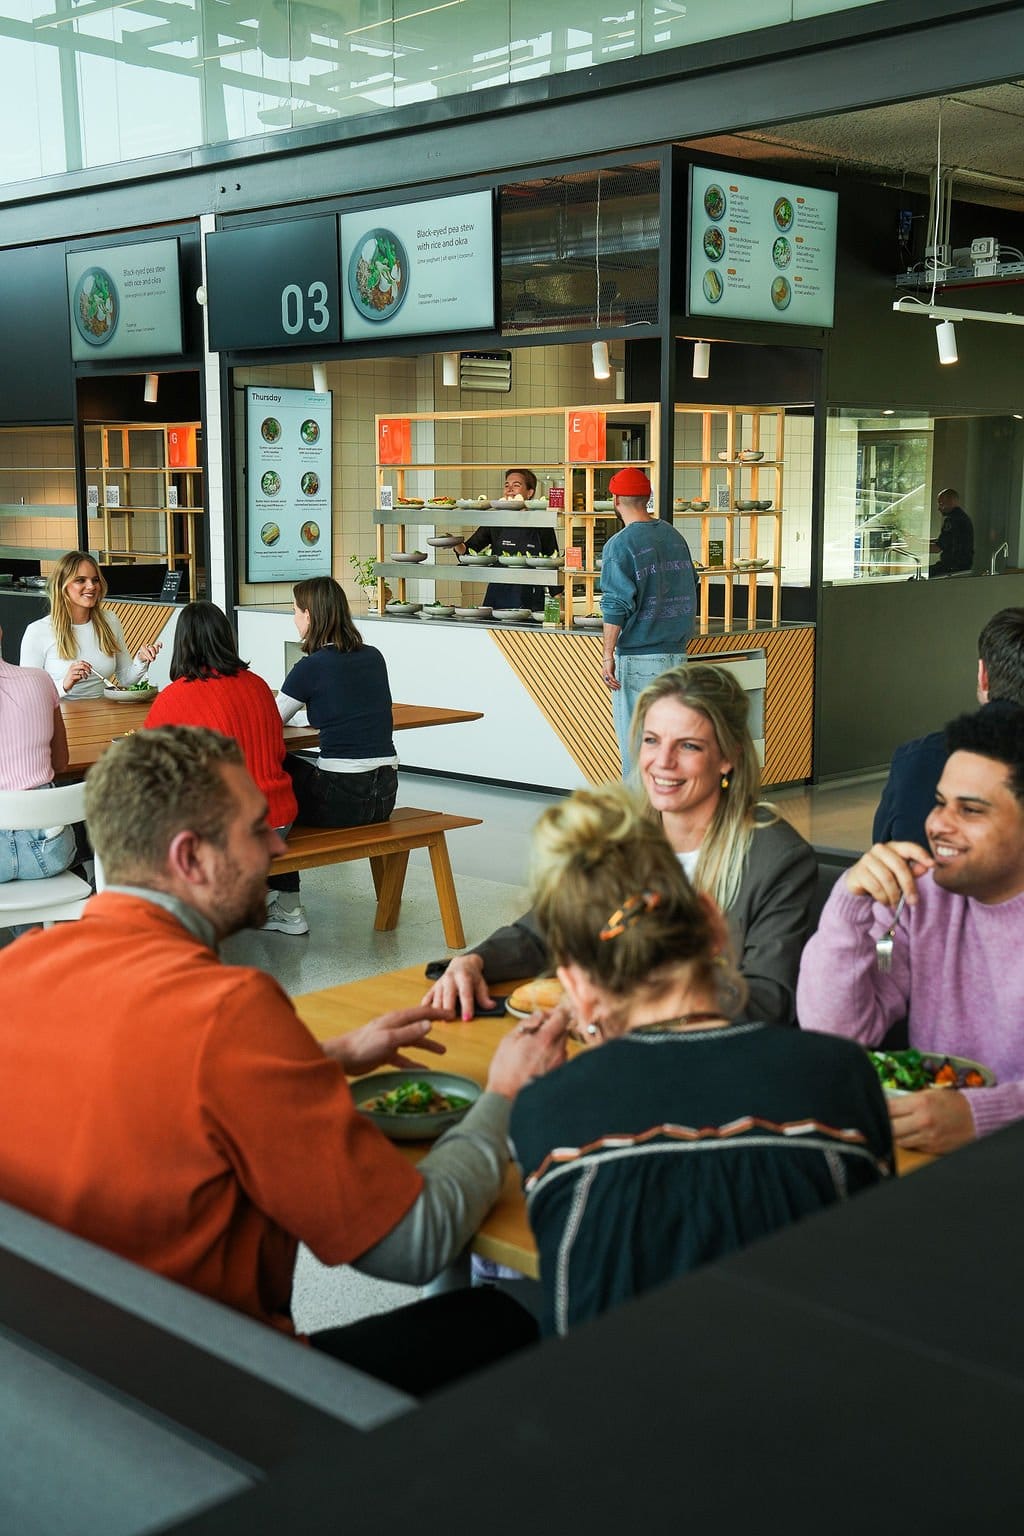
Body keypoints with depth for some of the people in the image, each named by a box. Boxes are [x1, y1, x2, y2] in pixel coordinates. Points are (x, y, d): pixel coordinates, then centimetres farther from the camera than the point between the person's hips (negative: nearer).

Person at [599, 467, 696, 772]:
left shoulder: (620, 545, -11)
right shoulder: (675, 536, 9)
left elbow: (617, 605, -15)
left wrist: (607, 655, -12)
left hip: (638, 656, -6)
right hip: (677, 652, 7)